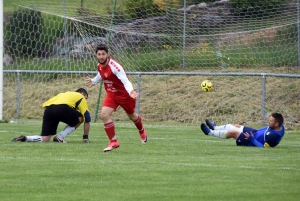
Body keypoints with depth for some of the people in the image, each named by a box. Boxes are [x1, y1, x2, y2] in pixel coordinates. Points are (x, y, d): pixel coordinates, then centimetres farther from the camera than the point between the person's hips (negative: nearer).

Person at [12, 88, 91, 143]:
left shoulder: (63, 94, 41)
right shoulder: (81, 97, 25)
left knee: (44, 139, 10)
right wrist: (85, 137, 29)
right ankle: (60, 137, 9)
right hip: (63, 108, -6)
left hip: (48, 109, 6)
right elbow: (87, 118, 22)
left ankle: (24, 138, -14)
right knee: (80, 119, 21)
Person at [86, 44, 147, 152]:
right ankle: (113, 142, -2)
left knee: (132, 116, 17)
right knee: (104, 115, -15)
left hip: (124, 94, -5)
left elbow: (125, 80, -39)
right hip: (111, 94, 5)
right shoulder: (100, 66, -7)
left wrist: (130, 91, -55)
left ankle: (142, 131, 52)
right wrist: (92, 81, 8)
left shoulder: (114, 66, -30)